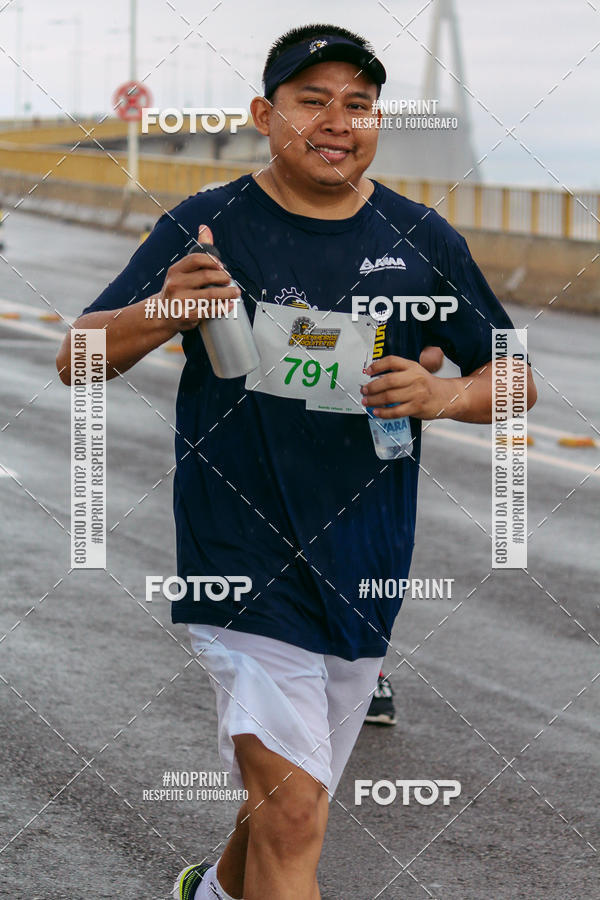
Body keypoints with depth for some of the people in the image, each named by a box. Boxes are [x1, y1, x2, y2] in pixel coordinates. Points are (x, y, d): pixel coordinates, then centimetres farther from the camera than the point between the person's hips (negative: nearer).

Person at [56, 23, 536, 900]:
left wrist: (443, 394, -10)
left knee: (290, 800, 17)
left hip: (361, 575, 4)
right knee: (292, 812, -16)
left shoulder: (422, 242, 6)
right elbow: (77, 360, -2)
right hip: (241, 557, -4)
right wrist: (160, 314, -24)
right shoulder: (204, 228, -3)